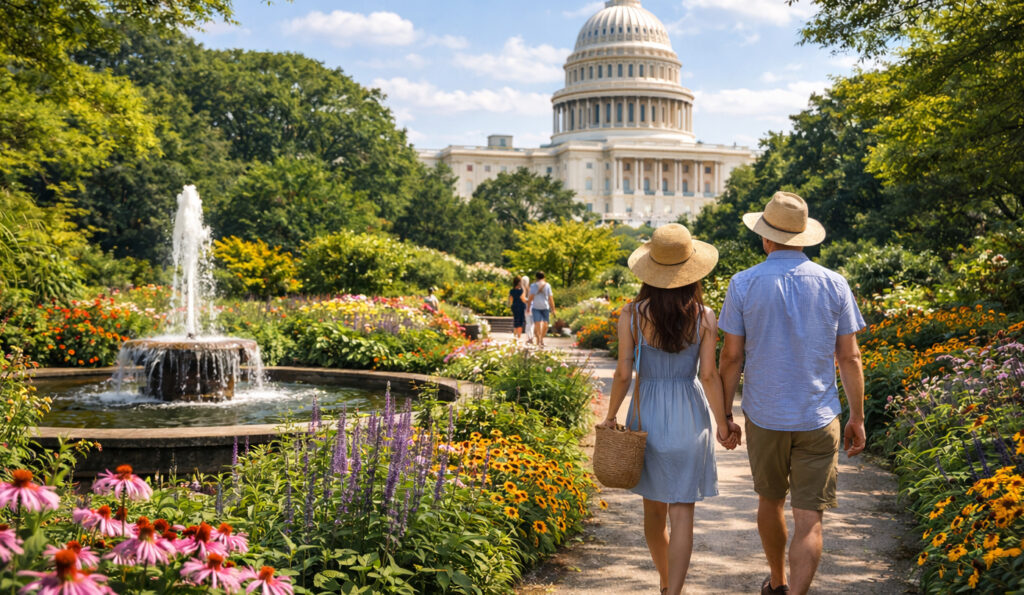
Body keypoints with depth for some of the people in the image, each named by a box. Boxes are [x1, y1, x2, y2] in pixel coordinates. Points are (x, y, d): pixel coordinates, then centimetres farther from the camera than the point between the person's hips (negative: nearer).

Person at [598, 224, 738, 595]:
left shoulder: (632, 314, -8)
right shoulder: (703, 316, -8)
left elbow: (623, 373, -9)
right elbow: (709, 375, -9)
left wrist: (610, 416, 5)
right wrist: (723, 425, 1)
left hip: (647, 414, 1)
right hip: (689, 417, -1)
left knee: (653, 510, 19)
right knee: (682, 515, 2)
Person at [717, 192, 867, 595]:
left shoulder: (744, 284, -6)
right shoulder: (834, 285, -3)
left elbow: (731, 357, -5)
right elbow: (849, 357, -1)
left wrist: (724, 413, 6)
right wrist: (858, 418, 9)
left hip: (764, 416, 1)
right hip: (818, 419, -1)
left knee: (770, 501, 22)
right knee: (808, 520, 0)